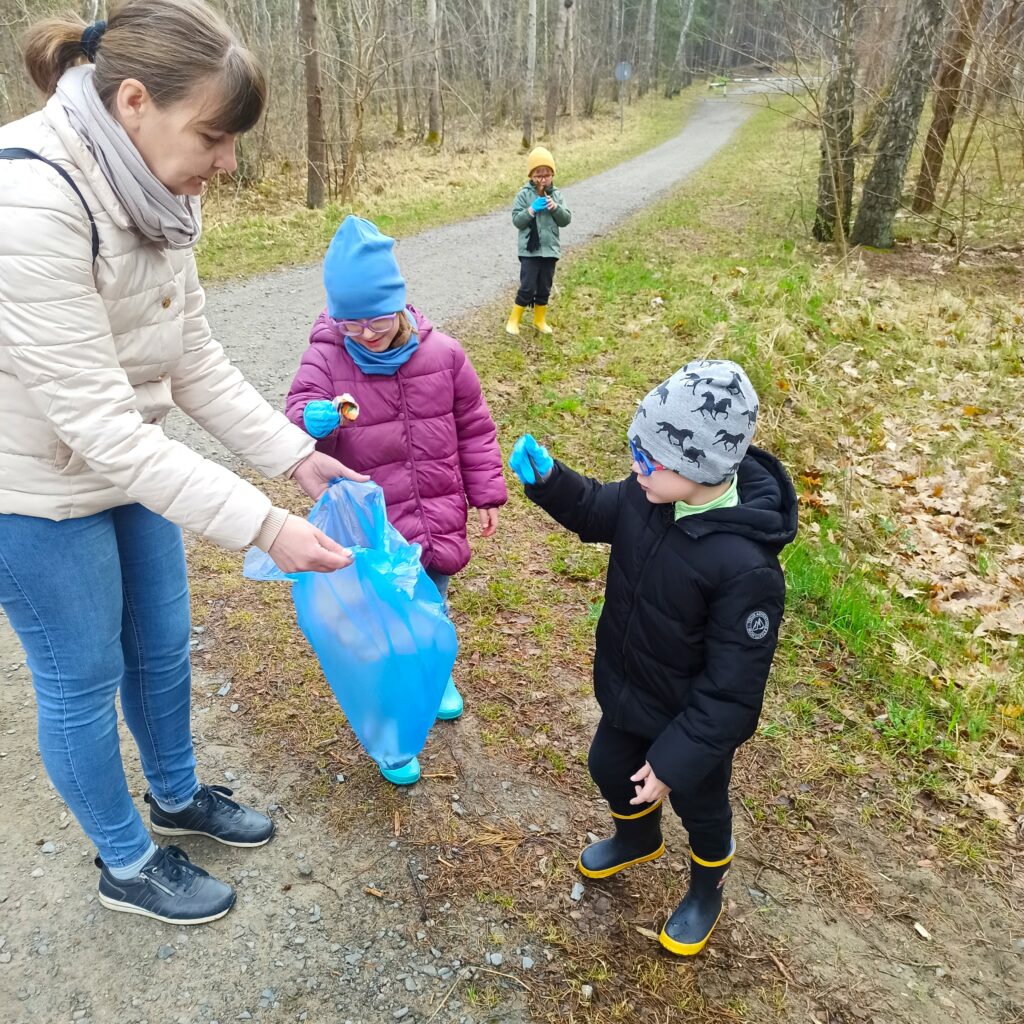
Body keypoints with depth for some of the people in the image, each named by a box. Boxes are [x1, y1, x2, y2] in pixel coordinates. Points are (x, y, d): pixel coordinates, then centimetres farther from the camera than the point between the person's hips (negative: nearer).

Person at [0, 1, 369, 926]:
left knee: (163, 647, 20)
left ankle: (177, 796, 47)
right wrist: (264, 527, -33)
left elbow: (194, 358, 1)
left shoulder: (148, 192, -4)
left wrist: (295, 456, -5)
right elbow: (96, 423, -32)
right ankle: (127, 866, 36)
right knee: (84, 681, 11)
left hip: (128, 463, 8)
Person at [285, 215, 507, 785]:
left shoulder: (442, 354, -4)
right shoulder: (325, 359, -10)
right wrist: (311, 420, -41)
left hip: (436, 516, 2)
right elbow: (300, 413, -16)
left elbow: (473, 428, 5)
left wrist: (486, 495, 7)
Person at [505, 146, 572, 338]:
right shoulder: (524, 194, -4)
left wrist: (556, 208, -14)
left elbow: (566, 220, 3)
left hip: (550, 249, 4)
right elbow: (516, 220, -8)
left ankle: (540, 320, 27)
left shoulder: (556, 195, 7)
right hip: (529, 250, -4)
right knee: (527, 287, -6)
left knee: (544, 288, 12)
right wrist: (532, 210, -20)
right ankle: (514, 320, 9)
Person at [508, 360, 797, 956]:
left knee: (699, 805, 23)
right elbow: (599, 513, 3)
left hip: (696, 719, -6)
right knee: (609, 768, 30)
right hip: (628, 691, 7)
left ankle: (706, 892, 57)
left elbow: (731, 688, -29)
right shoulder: (652, 495, -19)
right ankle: (639, 840, 64)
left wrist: (675, 760, -22)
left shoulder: (746, 568, -39)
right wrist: (547, 478, -15)